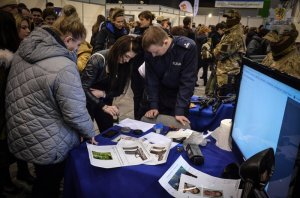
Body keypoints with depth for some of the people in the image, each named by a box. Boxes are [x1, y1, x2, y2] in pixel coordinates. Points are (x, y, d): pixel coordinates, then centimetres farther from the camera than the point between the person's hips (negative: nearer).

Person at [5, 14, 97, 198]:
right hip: (50, 145, -7)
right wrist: (90, 132, -6)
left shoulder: (24, 50, -1)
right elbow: (76, 113, -25)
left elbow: (17, 94, 11)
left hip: (20, 136, 8)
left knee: (42, 181, 30)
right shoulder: (64, 67, -28)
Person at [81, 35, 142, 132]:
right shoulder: (98, 59, -26)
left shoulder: (125, 64, -12)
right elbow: (83, 87, -28)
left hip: (105, 101, 4)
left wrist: (103, 94, -21)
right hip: (87, 100, -4)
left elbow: (119, 90, -4)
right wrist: (103, 106, -36)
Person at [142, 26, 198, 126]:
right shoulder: (150, 51, -17)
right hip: (161, 95, 3)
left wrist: (179, 110, -27)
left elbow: (187, 80, -24)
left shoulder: (188, 48, -27)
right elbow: (151, 79, -10)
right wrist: (153, 105, -16)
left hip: (180, 95, -2)